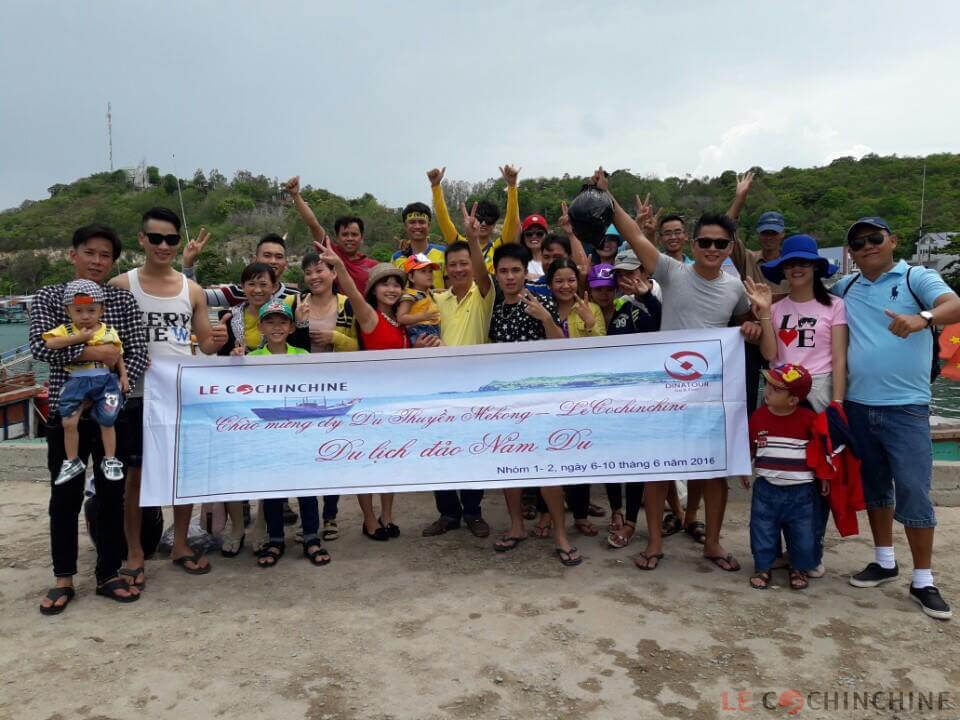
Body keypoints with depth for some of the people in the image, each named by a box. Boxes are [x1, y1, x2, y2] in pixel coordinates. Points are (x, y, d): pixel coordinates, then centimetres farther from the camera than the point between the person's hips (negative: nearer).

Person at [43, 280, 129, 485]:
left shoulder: (109, 331, 4)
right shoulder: (66, 330, 0)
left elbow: (118, 356, 13)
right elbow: (49, 343, -17)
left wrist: (123, 376, 3)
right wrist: (78, 338, -20)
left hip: (105, 381, 0)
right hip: (76, 382, 0)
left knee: (107, 422, 4)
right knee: (69, 423, -1)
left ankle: (110, 460, 20)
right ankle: (72, 461, 18)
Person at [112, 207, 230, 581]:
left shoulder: (192, 290, 6)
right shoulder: (121, 286, -2)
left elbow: (205, 344, 9)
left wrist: (218, 339, -15)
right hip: (137, 394, -2)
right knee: (135, 473, 6)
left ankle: (180, 546, 24)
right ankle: (134, 553, 20)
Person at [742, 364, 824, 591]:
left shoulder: (808, 419, -11)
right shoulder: (759, 415, -3)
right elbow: (750, 447, 9)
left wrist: (824, 477, 2)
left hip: (801, 492, -2)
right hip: (766, 489, 2)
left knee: (803, 534, 9)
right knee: (762, 531, 8)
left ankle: (799, 568, 32)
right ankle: (762, 567, 27)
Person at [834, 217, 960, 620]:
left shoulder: (917, 278, -3)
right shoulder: (844, 288, 11)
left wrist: (923, 318, -41)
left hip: (906, 406, -4)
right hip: (857, 406, 5)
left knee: (913, 491, -4)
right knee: (874, 486, 15)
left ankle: (923, 581, 10)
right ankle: (884, 561, 30)